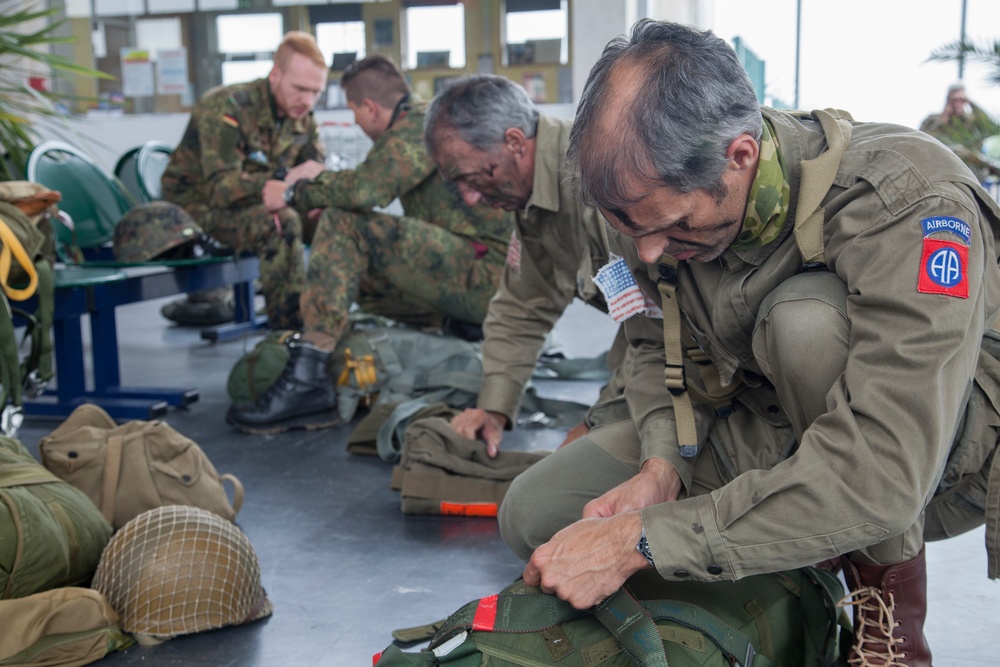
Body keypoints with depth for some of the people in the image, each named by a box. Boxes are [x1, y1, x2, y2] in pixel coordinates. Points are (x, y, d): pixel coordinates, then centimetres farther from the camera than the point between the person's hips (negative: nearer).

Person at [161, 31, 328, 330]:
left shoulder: (303, 119, -1)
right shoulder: (226, 108, -23)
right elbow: (219, 188, -32)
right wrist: (285, 177, -45)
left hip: (253, 204, 7)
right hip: (199, 207, -7)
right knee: (281, 223, -33)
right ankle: (289, 331, -30)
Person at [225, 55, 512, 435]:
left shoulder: (423, 123, -11)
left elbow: (366, 189, -26)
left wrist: (294, 193, -11)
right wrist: (326, 183, 26)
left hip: (490, 271, -11)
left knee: (344, 224, -19)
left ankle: (307, 383, -27)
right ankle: (459, 323, 5)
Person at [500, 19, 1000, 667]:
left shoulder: (909, 202, -33)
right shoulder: (656, 192, -13)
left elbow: (882, 476, -40)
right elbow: (656, 345, 2)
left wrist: (638, 540, -38)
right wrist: (660, 466, -19)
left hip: (941, 455, -5)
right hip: (766, 426, 6)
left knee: (805, 320, -37)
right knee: (534, 513, -8)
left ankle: (891, 594, -14)